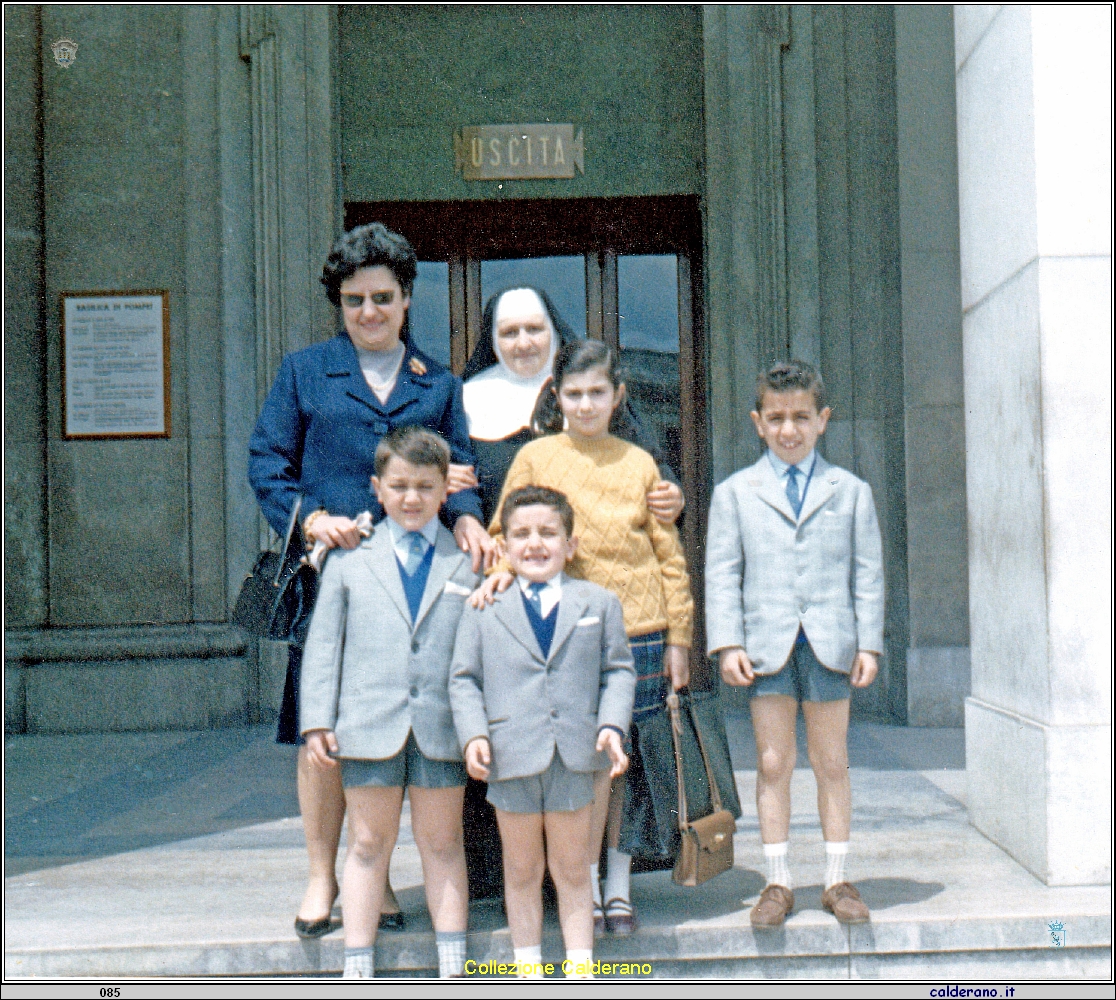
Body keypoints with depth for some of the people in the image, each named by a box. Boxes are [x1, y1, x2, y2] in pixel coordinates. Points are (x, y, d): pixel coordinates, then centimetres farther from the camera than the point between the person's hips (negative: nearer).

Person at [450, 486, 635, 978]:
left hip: (573, 758, 0)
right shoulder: (483, 609, 4)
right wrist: (473, 734, -10)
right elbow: (464, 678, 4)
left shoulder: (599, 603, 7)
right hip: (512, 758, 0)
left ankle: (580, 970, 20)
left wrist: (612, 726, -8)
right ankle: (528, 972, 24)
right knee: (521, 871, 12)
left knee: (572, 870, 9)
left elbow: (618, 671, 7)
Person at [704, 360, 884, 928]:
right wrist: (727, 644, -6)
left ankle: (837, 880, 19)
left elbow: (868, 572, 7)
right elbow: (721, 573, 3)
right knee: (772, 763, 4)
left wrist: (869, 643, 0)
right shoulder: (734, 493, 6)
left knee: (832, 763, 8)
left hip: (830, 644, 1)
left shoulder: (851, 491, 8)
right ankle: (778, 882, 14)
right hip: (767, 645, 0)